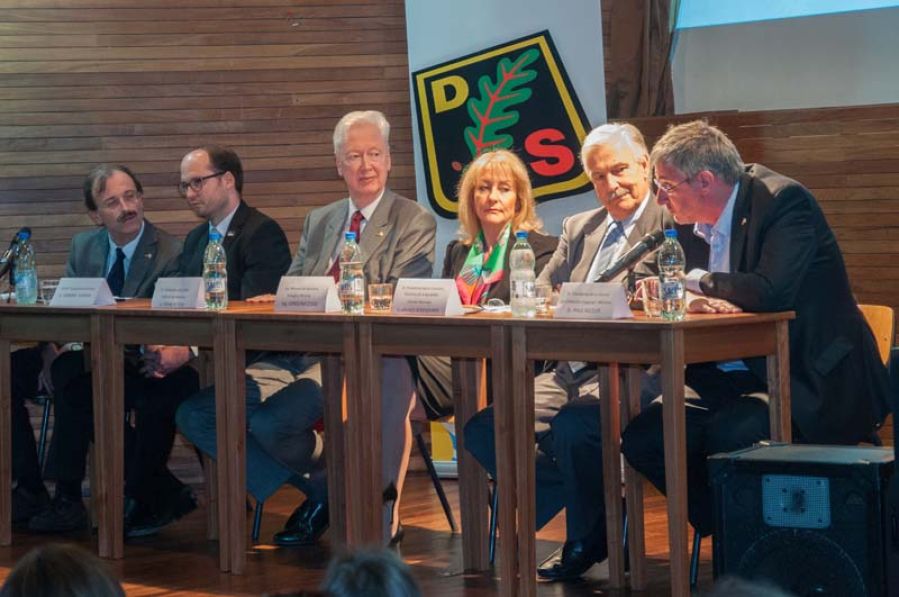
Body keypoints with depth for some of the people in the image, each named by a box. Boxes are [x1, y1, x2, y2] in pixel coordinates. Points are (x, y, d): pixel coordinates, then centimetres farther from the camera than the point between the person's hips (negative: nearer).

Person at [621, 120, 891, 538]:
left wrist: (698, 282, -13)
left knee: (726, 436, -33)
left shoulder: (782, 200, -15)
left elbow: (773, 291, -30)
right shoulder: (700, 222, 9)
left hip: (810, 382, -8)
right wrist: (696, 301, -11)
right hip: (732, 376, 8)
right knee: (641, 438, -11)